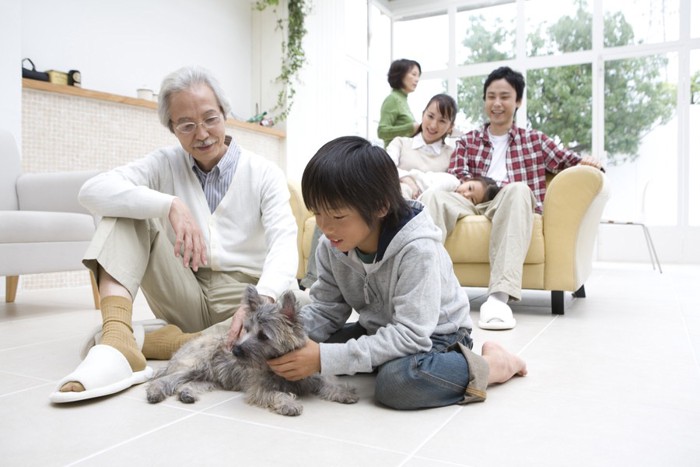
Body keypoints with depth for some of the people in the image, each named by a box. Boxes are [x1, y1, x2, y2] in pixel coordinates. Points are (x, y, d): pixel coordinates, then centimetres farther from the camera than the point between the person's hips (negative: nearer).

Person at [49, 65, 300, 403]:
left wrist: (263, 298, -40)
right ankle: (117, 341, -32)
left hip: (242, 298, -1)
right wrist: (171, 205, -30)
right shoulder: (165, 165, 3)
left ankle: (139, 340, -26)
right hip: (185, 297, 2)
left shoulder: (265, 174, -3)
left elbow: (284, 243, -18)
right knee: (126, 210, -12)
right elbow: (93, 191, -14)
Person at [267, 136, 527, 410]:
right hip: (381, 331, 6)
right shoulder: (331, 246, -13)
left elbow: (410, 335, -35)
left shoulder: (417, 249, -32)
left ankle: (492, 364, -11)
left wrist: (326, 358, -40)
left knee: (397, 380, -36)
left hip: (434, 336, -6)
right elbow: (324, 311, -5)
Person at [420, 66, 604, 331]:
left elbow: (568, 162, 18)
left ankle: (500, 295, -50)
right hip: (473, 204, 1)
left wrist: (585, 163, -7)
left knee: (518, 190, -37)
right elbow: (455, 178, 10)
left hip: (510, 208, -1)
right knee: (433, 197, -31)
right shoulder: (467, 141, 26)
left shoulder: (535, 141, 26)